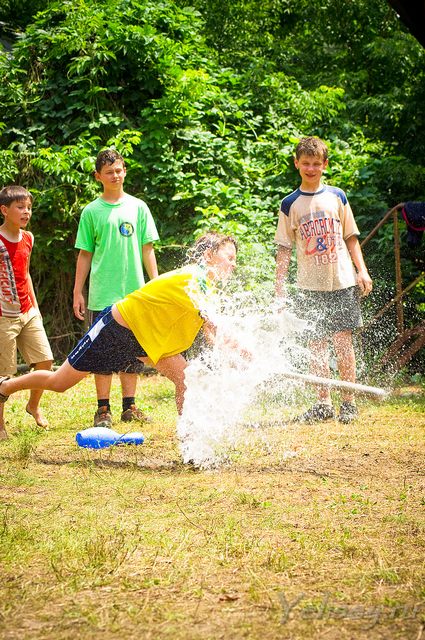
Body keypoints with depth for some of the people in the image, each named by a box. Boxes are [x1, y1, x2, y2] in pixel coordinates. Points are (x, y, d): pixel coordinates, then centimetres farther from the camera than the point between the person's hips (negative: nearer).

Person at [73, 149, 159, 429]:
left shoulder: (138, 207, 7)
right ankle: (103, 409, 6)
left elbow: (147, 249, 8)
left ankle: (130, 406, 15)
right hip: (102, 296, -2)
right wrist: (78, 292, 4)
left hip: (134, 293, 2)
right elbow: (85, 254, 7)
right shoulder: (92, 212, 4)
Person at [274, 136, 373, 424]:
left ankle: (349, 402, 5)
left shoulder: (337, 196, 6)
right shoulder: (290, 204, 4)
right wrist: (280, 284, -2)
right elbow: (284, 248, 5)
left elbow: (351, 237, 10)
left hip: (342, 281, 0)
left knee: (343, 341, -3)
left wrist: (362, 271, 1)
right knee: (317, 344, 2)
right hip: (309, 285, 0)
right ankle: (324, 403, 9)